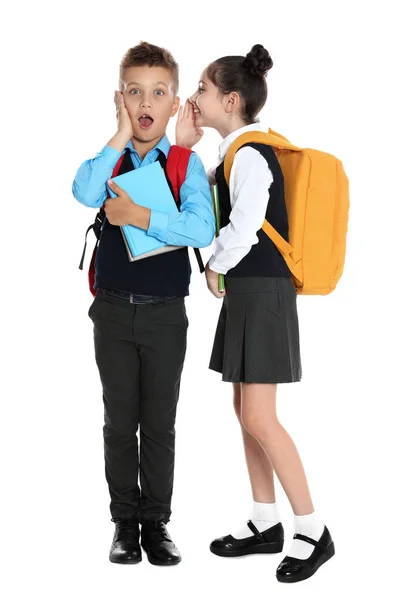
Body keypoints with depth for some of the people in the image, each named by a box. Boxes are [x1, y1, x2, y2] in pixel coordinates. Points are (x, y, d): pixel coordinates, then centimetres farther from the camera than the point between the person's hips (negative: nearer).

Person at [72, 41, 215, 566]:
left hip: (166, 313, -1)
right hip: (114, 310, 1)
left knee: (160, 424, 8)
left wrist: (141, 218, -22)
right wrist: (122, 134, -17)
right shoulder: (109, 159, 3)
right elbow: (84, 193, -21)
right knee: (120, 422, 9)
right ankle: (125, 522, 22)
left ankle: (156, 523, 21)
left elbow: (202, 231, -18)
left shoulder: (186, 163, -2)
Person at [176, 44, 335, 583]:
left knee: (259, 418, -8)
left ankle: (313, 532, 3)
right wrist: (183, 144, 9)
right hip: (245, 292, 10)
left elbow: (243, 231, -23)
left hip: (263, 291, -10)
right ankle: (265, 524, 22)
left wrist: (214, 269, -5)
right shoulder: (237, 154, 14)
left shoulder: (251, 154, -16)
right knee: (246, 411, 12)